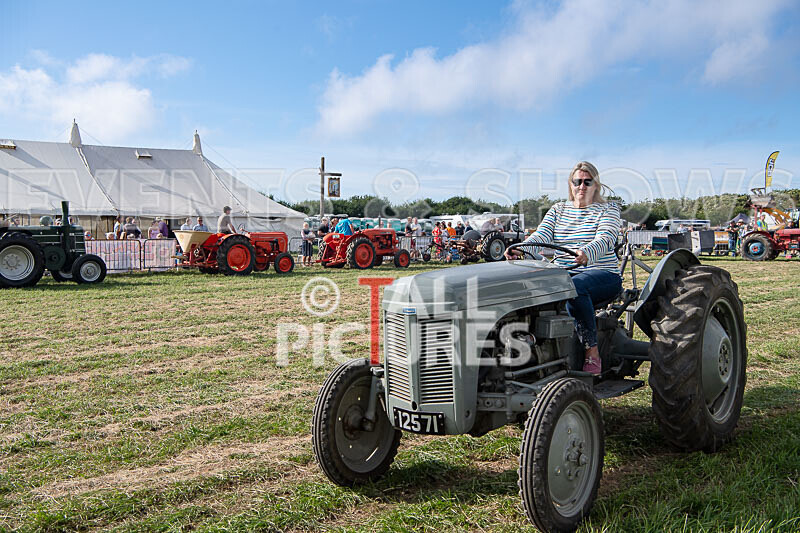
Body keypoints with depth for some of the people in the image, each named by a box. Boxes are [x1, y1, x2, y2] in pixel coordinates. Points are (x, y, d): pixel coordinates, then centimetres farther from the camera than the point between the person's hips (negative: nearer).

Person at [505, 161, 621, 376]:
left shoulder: (608, 209, 6)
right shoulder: (558, 209, 18)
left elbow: (605, 239, -14)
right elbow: (542, 235, 1)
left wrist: (586, 254, -38)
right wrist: (521, 248, -23)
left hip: (602, 273, -3)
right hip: (563, 273, 4)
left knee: (575, 286, -38)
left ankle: (592, 352, -31)